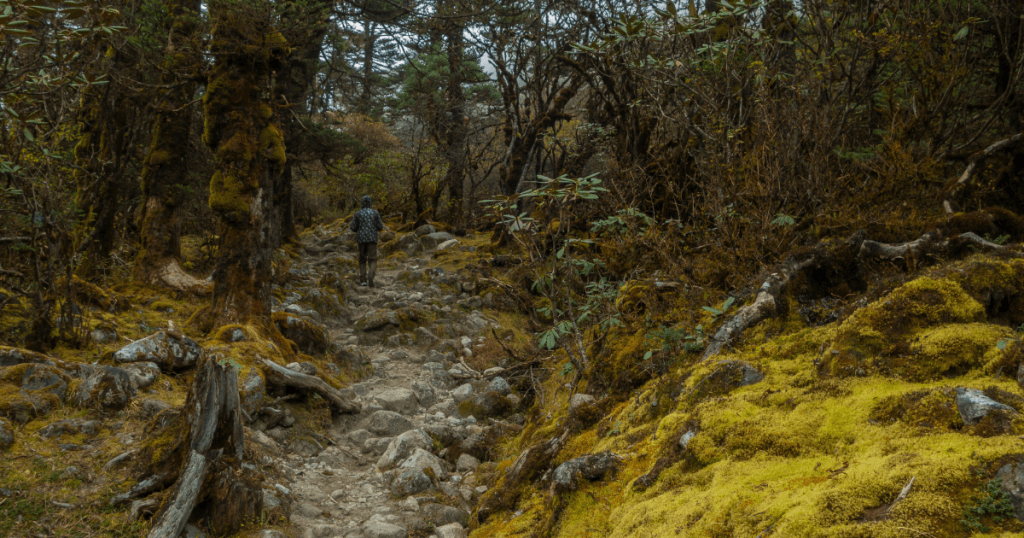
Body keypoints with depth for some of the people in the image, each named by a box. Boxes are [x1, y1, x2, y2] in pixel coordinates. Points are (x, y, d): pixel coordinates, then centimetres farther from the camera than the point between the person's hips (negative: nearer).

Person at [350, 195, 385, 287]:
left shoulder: (357, 214, 2)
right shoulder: (375, 213, 2)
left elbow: (353, 228, 0)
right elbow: (380, 227, 1)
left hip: (361, 239, 1)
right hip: (372, 239, -1)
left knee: (362, 260, 13)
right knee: (372, 260, -2)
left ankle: (363, 280, 6)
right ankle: (370, 276, -28)